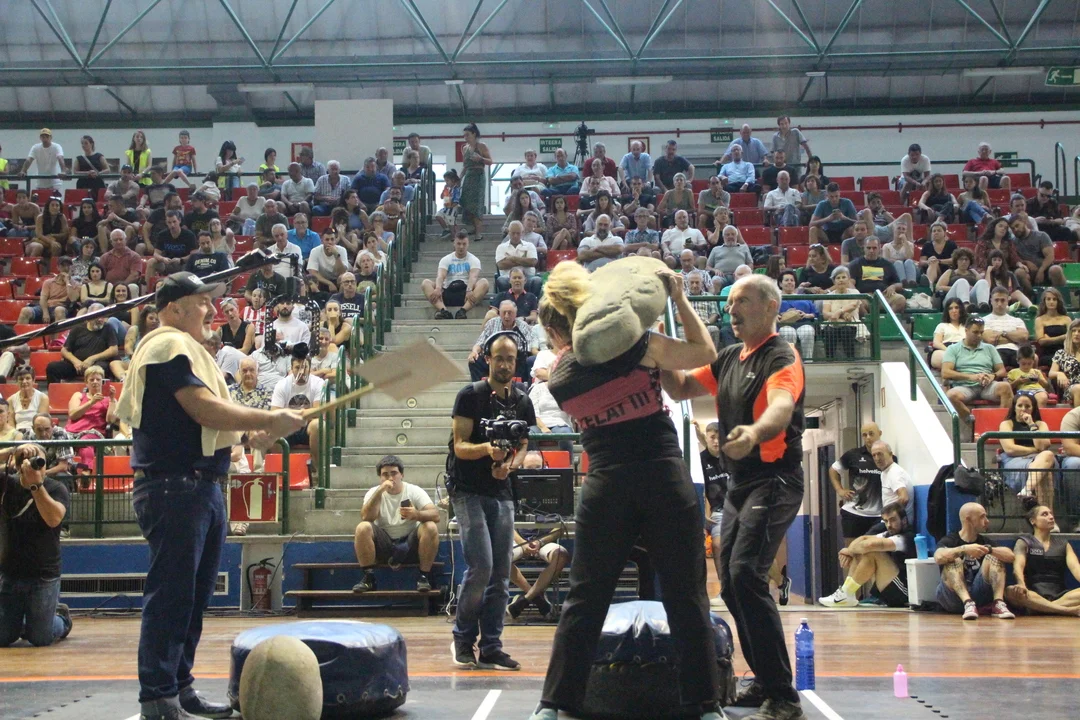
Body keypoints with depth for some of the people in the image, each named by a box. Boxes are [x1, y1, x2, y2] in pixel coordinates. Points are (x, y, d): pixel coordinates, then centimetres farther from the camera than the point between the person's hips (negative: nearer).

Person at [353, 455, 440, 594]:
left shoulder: (415, 491, -3)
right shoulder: (374, 493, 0)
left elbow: (435, 515, -18)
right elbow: (366, 517, -19)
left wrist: (417, 514, -39)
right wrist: (380, 491, -27)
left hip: (410, 545, -1)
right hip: (383, 545, 1)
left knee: (430, 528, -28)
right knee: (362, 528, -26)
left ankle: (424, 576, -15)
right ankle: (368, 578, -15)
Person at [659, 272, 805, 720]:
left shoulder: (781, 357, -13)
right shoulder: (730, 359, 14)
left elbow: (781, 408, -32)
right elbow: (681, 389, 18)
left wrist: (755, 433, -54)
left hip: (774, 481, -9)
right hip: (739, 483, 9)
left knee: (746, 574, -21)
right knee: (732, 582, 12)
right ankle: (765, 682, 26)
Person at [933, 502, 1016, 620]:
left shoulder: (985, 541, 12)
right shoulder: (950, 540, 0)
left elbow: (1011, 556, -6)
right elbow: (939, 557, -24)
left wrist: (989, 550, -22)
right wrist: (965, 549, -35)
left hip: (978, 595, 3)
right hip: (952, 596, -3)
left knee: (994, 557, -10)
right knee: (953, 561, -25)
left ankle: (998, 604, -28)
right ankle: (968, 603, -45)